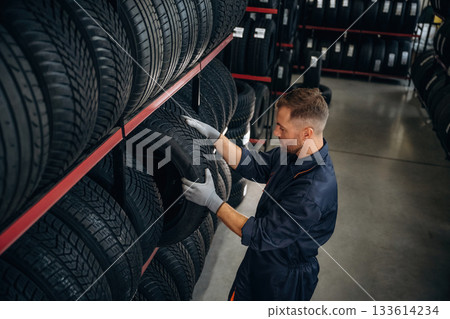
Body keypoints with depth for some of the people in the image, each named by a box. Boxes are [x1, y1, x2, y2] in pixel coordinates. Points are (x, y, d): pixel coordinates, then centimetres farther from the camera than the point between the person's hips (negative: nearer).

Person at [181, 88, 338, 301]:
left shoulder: (314, 192, -37)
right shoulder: (293, 151, -12)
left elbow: (261, 237, -31)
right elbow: (254, 166, 1)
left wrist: (212, 201, -28)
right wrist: (213, 135, -8)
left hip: (286, 278, -7)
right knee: (238, 299, 25)